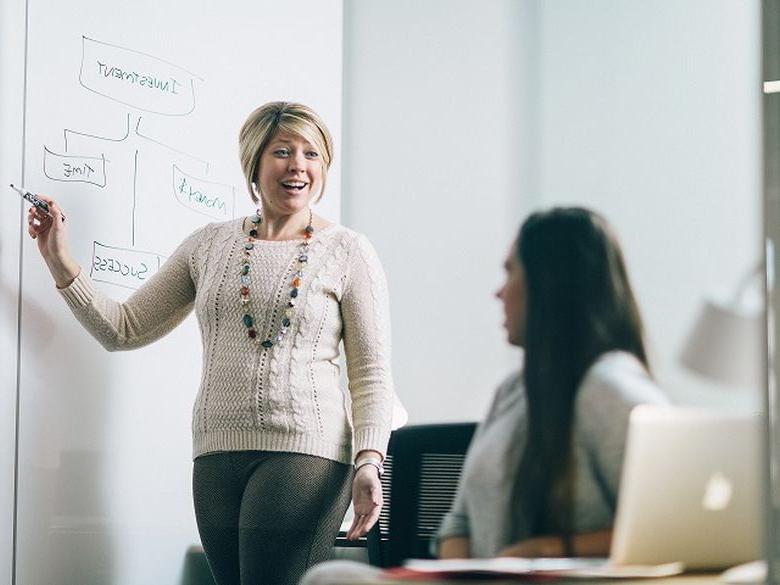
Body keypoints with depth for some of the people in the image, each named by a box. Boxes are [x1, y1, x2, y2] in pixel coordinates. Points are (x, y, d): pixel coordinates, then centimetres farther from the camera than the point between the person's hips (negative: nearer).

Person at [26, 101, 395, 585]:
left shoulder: (348, 252, 3)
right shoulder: (209, 245, 14)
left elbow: (372, 373, 1)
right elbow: (124, 330, 16)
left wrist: (369, 462, -12)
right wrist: (60, 261, 6)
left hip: (306, 452, -4)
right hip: (218, 455, 4)